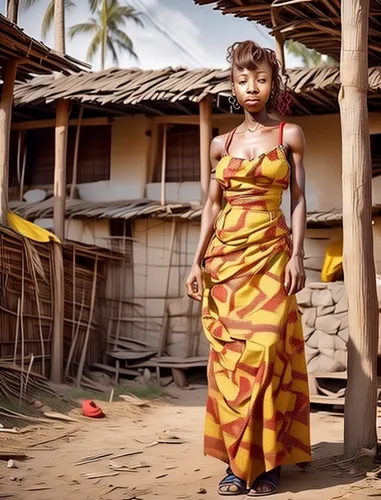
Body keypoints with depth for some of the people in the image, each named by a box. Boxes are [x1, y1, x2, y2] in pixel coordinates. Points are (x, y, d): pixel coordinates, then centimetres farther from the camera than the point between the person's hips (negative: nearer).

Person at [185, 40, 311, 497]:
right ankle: (236, 462, 7)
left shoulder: (289, 136, 4)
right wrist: (198, 261, 6)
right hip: (226, 256, 3)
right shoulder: (221, 144, 12)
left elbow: (298, 200, 2)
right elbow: (212, 205, 14)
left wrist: (297, 256, -8)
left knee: (265, 351, -11)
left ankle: (267, 462, -3)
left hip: (270, 254, -3)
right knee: (229, 356, 0)